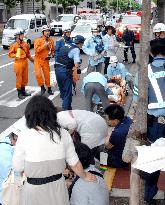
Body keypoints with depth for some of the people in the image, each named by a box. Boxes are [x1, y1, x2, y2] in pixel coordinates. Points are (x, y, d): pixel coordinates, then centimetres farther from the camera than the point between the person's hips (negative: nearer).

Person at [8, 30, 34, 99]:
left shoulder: (25, 44, 8)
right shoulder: (14, 45, -9)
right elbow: (10, 54, -7)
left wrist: (31, 59, 25)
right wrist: (15, 55, -23)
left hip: (25, 62, 6)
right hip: (18, 63, -6)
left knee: (25, 77, 14)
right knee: (19, 78, -1)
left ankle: (23, 91, 28)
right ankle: (19, 93, 8)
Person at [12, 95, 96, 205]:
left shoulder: (25, 136, -17)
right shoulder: (63, 134, -8)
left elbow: (18, 167, -7)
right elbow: (74, 163, 1)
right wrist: (84, 176, 21)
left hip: (35, 190, -2)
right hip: (58, 187, 2)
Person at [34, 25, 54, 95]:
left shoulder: (51, 40, 2)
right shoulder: (38, 40, -11)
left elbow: (53, 49, 17)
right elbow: (36, 50, -22)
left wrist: (52, 54, -2)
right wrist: (44, 46, -26)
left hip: (46, 60, 3)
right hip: (38, 59, -3)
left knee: (47, 75, 9)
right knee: (38, 74, -16)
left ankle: (49, 89, 24)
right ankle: (42, 87, 2)